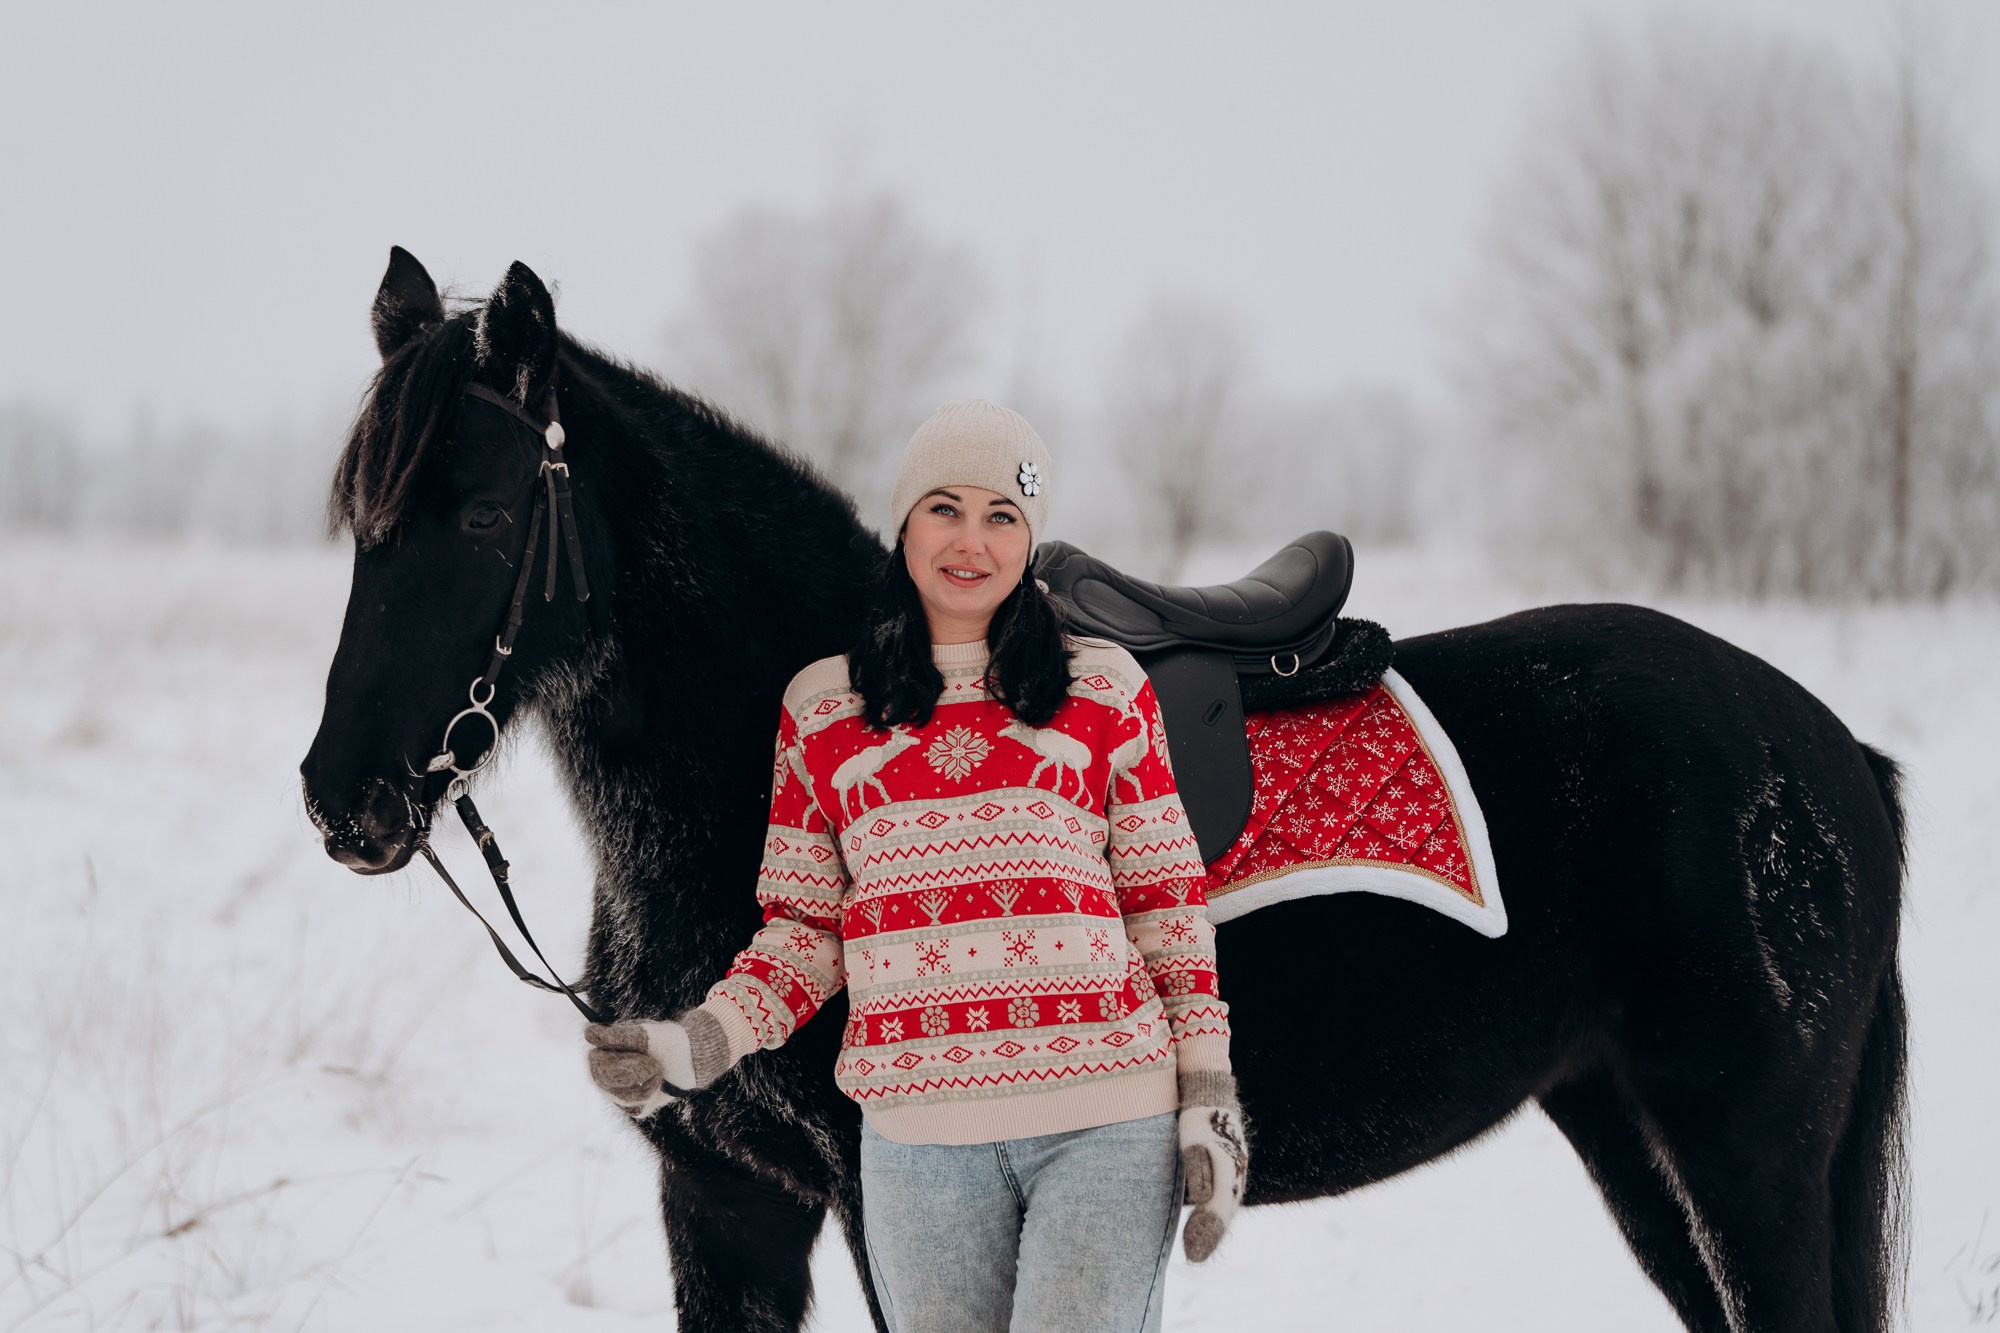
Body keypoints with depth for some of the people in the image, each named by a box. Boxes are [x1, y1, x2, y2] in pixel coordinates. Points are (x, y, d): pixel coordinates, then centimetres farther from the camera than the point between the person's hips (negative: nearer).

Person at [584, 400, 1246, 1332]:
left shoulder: (1105, 690, 9)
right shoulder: (821, 709, 11)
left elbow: (1165, 905, 9)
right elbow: (805, 932, 13)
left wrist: (1208, 1100, 2)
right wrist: (699, 1045, -4)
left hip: (1109, 1118, -1)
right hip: (919, 1135, 1)